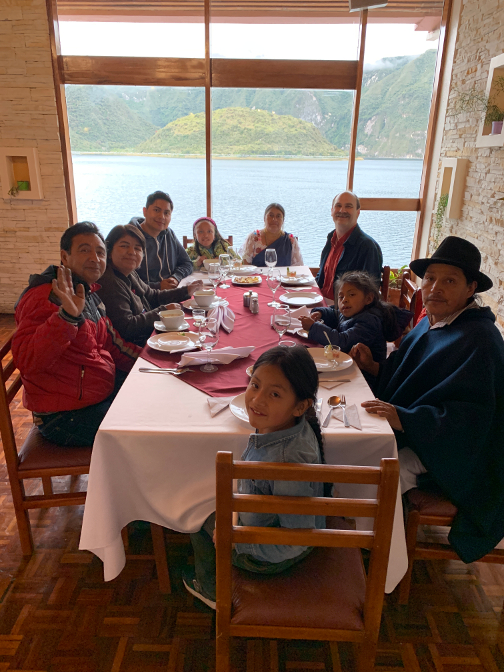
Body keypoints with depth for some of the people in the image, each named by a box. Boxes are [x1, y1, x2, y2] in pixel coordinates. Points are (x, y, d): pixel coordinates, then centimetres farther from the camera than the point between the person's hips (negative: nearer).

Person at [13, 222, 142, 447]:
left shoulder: (89, 292, 10)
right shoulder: (46, 297, -21)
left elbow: (109, 344, 19)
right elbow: (26, 361, -33)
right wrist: (68, 316, -44)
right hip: (65, 418, -10)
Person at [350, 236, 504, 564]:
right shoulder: (431, 322, 7)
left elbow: (468, 418, -28)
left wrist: (404, 419, -36)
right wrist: (373, 366, -4)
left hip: (449, 455, -9)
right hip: (411, 433, 9)